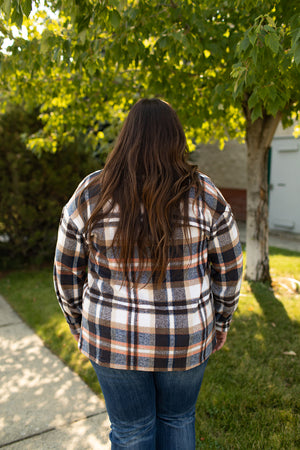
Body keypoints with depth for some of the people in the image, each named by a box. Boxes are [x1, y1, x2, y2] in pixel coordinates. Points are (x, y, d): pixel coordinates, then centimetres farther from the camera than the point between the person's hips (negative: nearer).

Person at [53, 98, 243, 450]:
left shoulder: (90, 196, -12)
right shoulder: (205, 195, -11)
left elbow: (68, 274, -4)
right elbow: (229, 269, -3)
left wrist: (80, 325, 12)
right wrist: (220, 322, 12)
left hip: (116, 339, 0)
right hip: (184, 339, 1)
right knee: (178, 420, 26)